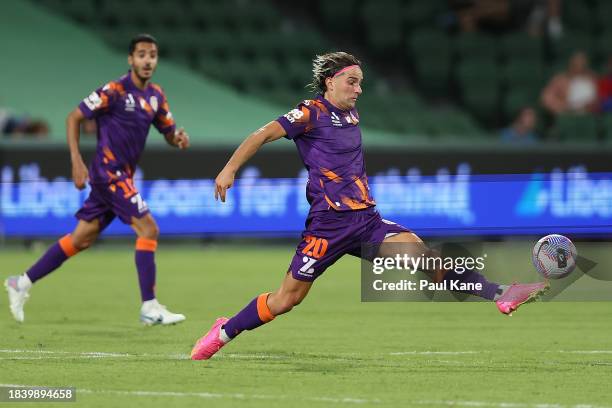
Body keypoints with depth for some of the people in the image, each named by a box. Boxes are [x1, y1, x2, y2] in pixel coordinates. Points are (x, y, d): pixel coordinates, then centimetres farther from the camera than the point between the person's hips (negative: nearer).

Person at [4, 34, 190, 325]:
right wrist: (77, 161, -16)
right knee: (148, 228, -15)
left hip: (122, 176, 8)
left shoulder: (155, 95, 9)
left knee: (82, 238, 11)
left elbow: (169, 132, 18)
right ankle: (149, 308, -13)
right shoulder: (115, 91, -13)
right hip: (109, 171, -8)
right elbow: (74, 118, -9)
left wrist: (179, 137, -7)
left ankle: (22, 283, 20)